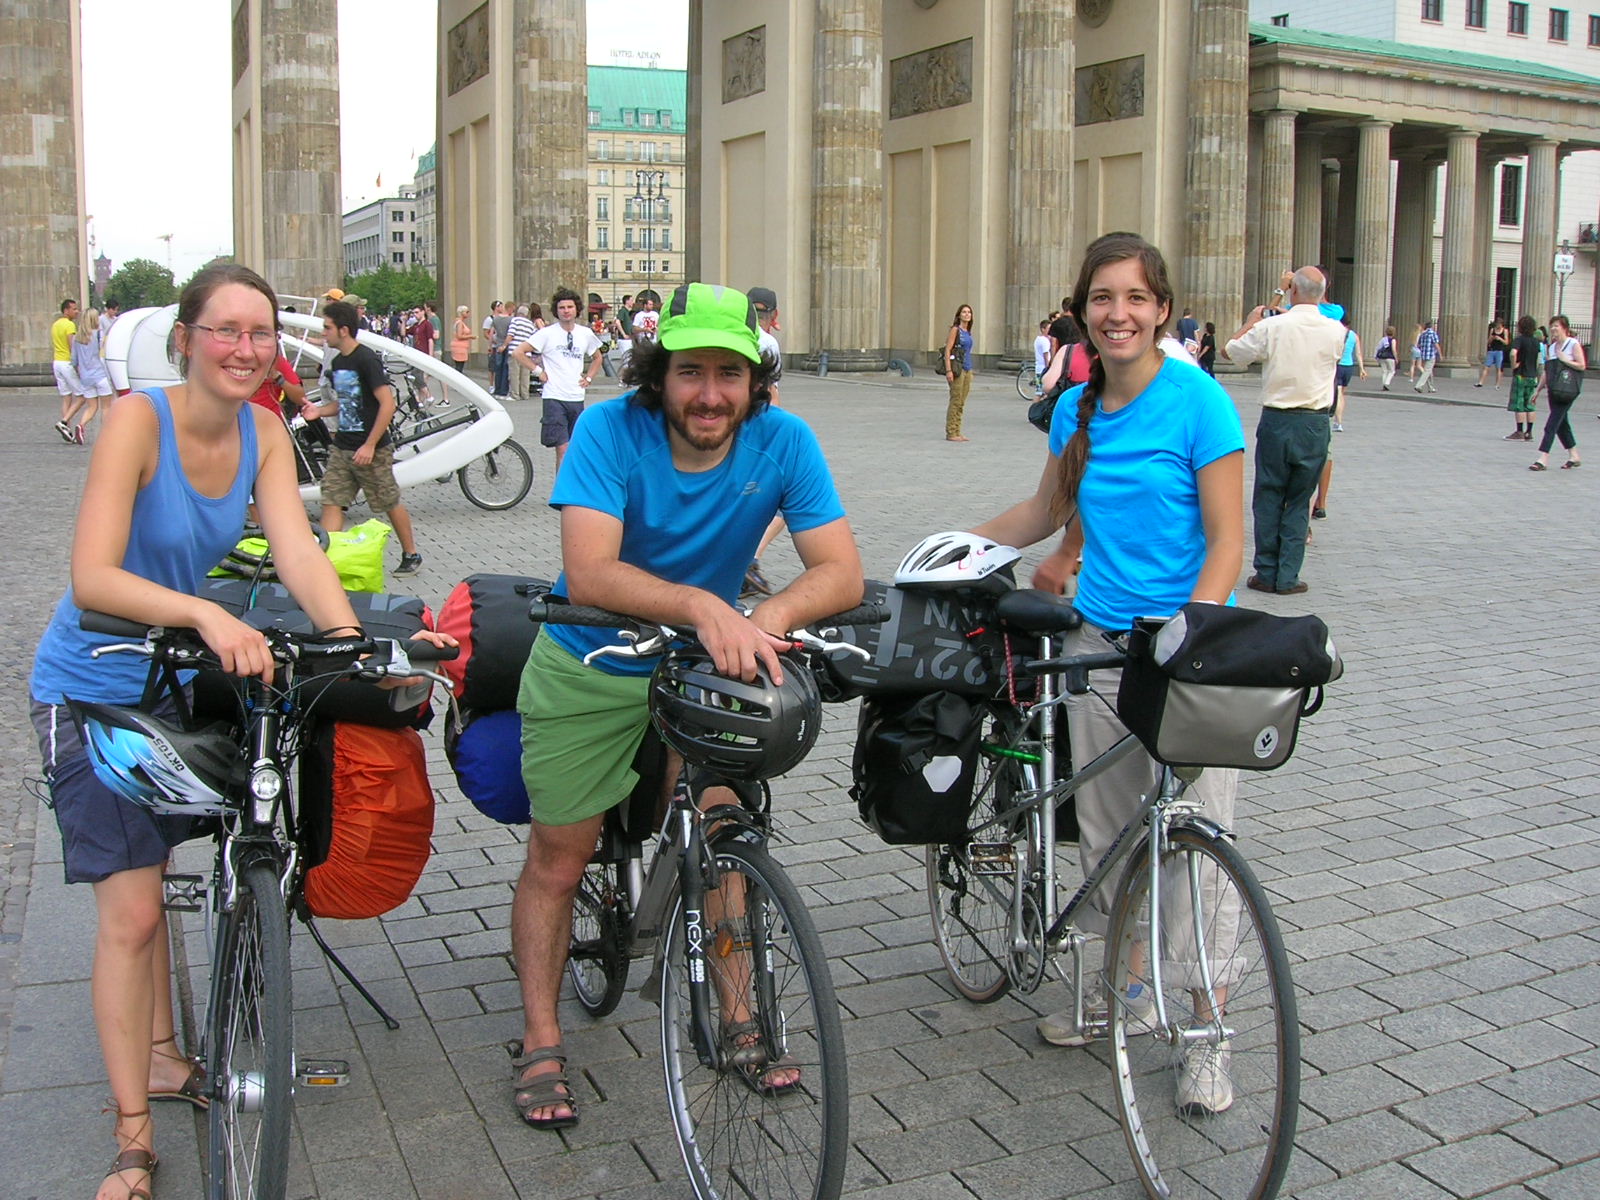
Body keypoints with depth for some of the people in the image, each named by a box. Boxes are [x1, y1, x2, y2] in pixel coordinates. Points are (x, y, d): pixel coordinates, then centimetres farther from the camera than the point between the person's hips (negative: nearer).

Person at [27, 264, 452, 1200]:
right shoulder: (138, 418, -23)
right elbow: (94, 578, -32)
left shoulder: (264, 433, -6)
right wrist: (205, 614, -48)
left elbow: (298, 548, -18)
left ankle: (160, 1057, 38)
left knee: (148, 874, 21)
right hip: (93, 690, -6)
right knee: (130, 911, -5)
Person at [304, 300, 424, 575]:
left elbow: (388, 404, -20)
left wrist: (370, 445, -21)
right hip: (341, 447, 8)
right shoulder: (337, 362, 10)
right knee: (331, 502, 0)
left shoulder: (367, 359, -16)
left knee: (390, 504, 6)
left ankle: (411, 555, 22)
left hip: (372, 450, -8)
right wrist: (319, 410, 3)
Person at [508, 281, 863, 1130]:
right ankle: (540, 1044, 22)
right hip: (587, 671, -1)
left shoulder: (783, 442, -18)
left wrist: (764, 620, -42)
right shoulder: (610, 430, -25)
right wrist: (703, 605, -51)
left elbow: (841, 572, -23)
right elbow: (589, 572, -36)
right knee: (557, 860, 6)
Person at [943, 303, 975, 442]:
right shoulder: (955, 329, -7)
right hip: (957, 367, -8)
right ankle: (950, 433, -2)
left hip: (967, 369, 8)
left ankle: (957, 433, 14)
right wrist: (948, 370, -20)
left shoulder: (968, 331, 15)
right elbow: (947, 350, -12)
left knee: (961, 403, 10)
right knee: (955, 401, -6)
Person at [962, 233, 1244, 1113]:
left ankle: (1205, 1033, 10)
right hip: (1100, 639, 5)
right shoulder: (1076, 408, 7)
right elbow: (1046, 511, 23)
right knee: (1104, 831, 12)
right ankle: (1123, 984, 31)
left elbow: (1226, 540, -13)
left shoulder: (1198, 400, -10)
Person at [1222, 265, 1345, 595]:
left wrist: (1251, 321, 17)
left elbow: (1229, 350, 1)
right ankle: (1288, 577, 8)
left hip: (1276, 420, -2)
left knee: (1268, 499, 8)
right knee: (1299, 502, 8)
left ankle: (1266, 574, 12)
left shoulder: (1271, 327, -11)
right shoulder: (1335, 330, -2)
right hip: (1315, 423, 2)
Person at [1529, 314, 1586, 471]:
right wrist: (1538, 389, 15)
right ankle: (1574, 456, 25)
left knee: (1552, 424, -13)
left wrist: (1564, 360, -16)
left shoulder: (1573, 344, -5)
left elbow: (1582, 366, -10)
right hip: (1553, 390, 7)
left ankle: (1543, 459, -15)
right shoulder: (1551, 347, 15)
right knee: (1561, 424, 12)